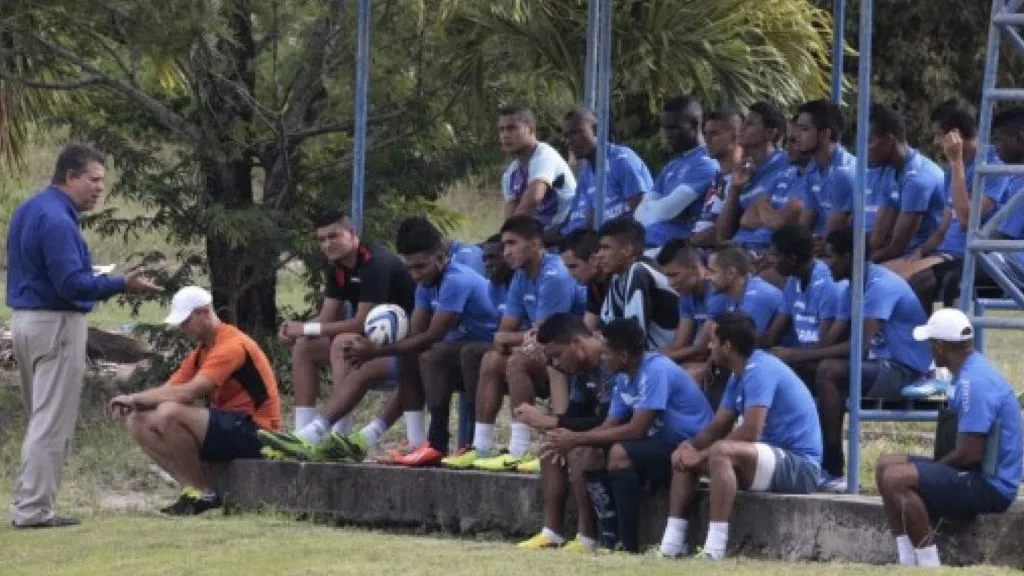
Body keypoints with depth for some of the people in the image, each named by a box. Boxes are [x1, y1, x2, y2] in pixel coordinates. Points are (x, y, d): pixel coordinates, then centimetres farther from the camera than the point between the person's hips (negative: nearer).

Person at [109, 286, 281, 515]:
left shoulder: (232, 345, -16)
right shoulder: (201, 352, 16)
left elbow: (187, 393, -25)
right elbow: (170, 389, 8)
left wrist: (136, 398, -17)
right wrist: (133, 401, -12)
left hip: (254, 432, -10)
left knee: (169, 414, -30)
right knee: (139, 422, 1)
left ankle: (206, 493, -14)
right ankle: (193, 489, -4)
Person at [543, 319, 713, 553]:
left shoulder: (656, 371, -21)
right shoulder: (627, 381, 8)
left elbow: (636, 430, -25)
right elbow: (608, 427, 8)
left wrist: (578, 439, -21)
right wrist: (570, 440, -12)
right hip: (663, 445, 9)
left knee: (620, 453, -29)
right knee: (594, 456, -3)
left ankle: (629, 547, -26)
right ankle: (611, 540, -8)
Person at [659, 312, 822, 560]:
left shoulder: (760, 370, -19)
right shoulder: (739, 376, 12)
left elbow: (750, 432, -26)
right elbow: (718, 427, 14)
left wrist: (702, 454, -18)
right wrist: (690, 446, -7)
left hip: (799, 466, -11)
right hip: (774, 458, 11)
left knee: (721, 452, -34)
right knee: (685, 457, 8)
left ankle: (714, 551, -39)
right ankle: (671, 546, -2)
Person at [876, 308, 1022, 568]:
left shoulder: (974, 383, -21)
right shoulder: (975, 369, 13)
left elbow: (970, 453, -24)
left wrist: (935, 467, -8)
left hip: (990, 487, -11)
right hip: (980, 476, 11)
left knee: (896, 479, -25)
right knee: (886, 465, 11)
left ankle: (930, 567, -20)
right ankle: (908, 564, 5)